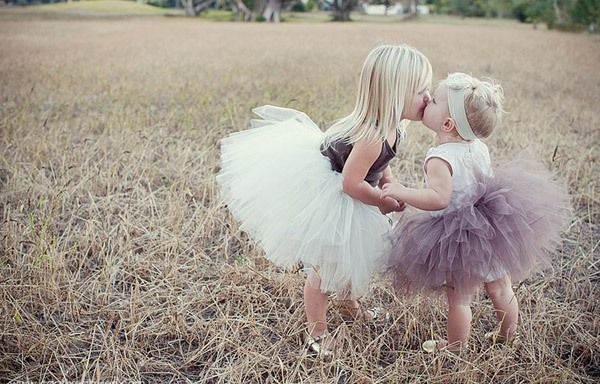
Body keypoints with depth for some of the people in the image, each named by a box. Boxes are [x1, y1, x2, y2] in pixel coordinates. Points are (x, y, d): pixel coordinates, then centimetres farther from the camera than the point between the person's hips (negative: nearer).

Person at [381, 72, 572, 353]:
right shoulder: (479, 147, -2)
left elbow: (439, 198, -38)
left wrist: (401, 192, -35)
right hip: (493, 229, 7)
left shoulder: (440, 158, -27)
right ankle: (506, 338, 44)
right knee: (501, 289, 23)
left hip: (460, 240, -7)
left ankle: (456, 348, 31)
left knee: (459, 299, 13)